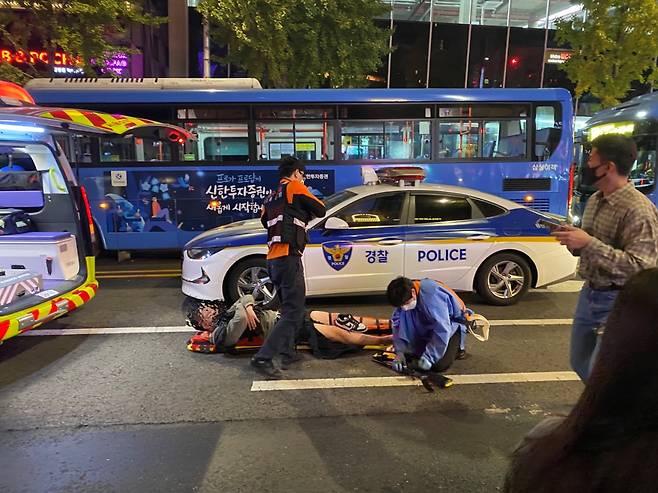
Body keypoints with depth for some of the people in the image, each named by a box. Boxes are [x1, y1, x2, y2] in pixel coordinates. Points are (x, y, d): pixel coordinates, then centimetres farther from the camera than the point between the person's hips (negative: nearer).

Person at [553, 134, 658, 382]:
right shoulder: (595, 200, 7)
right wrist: (573, 240, -4)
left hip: (618, 302, -8)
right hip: (589, 293, 8)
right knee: (580, 363, 20)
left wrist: (589, 244, -30)